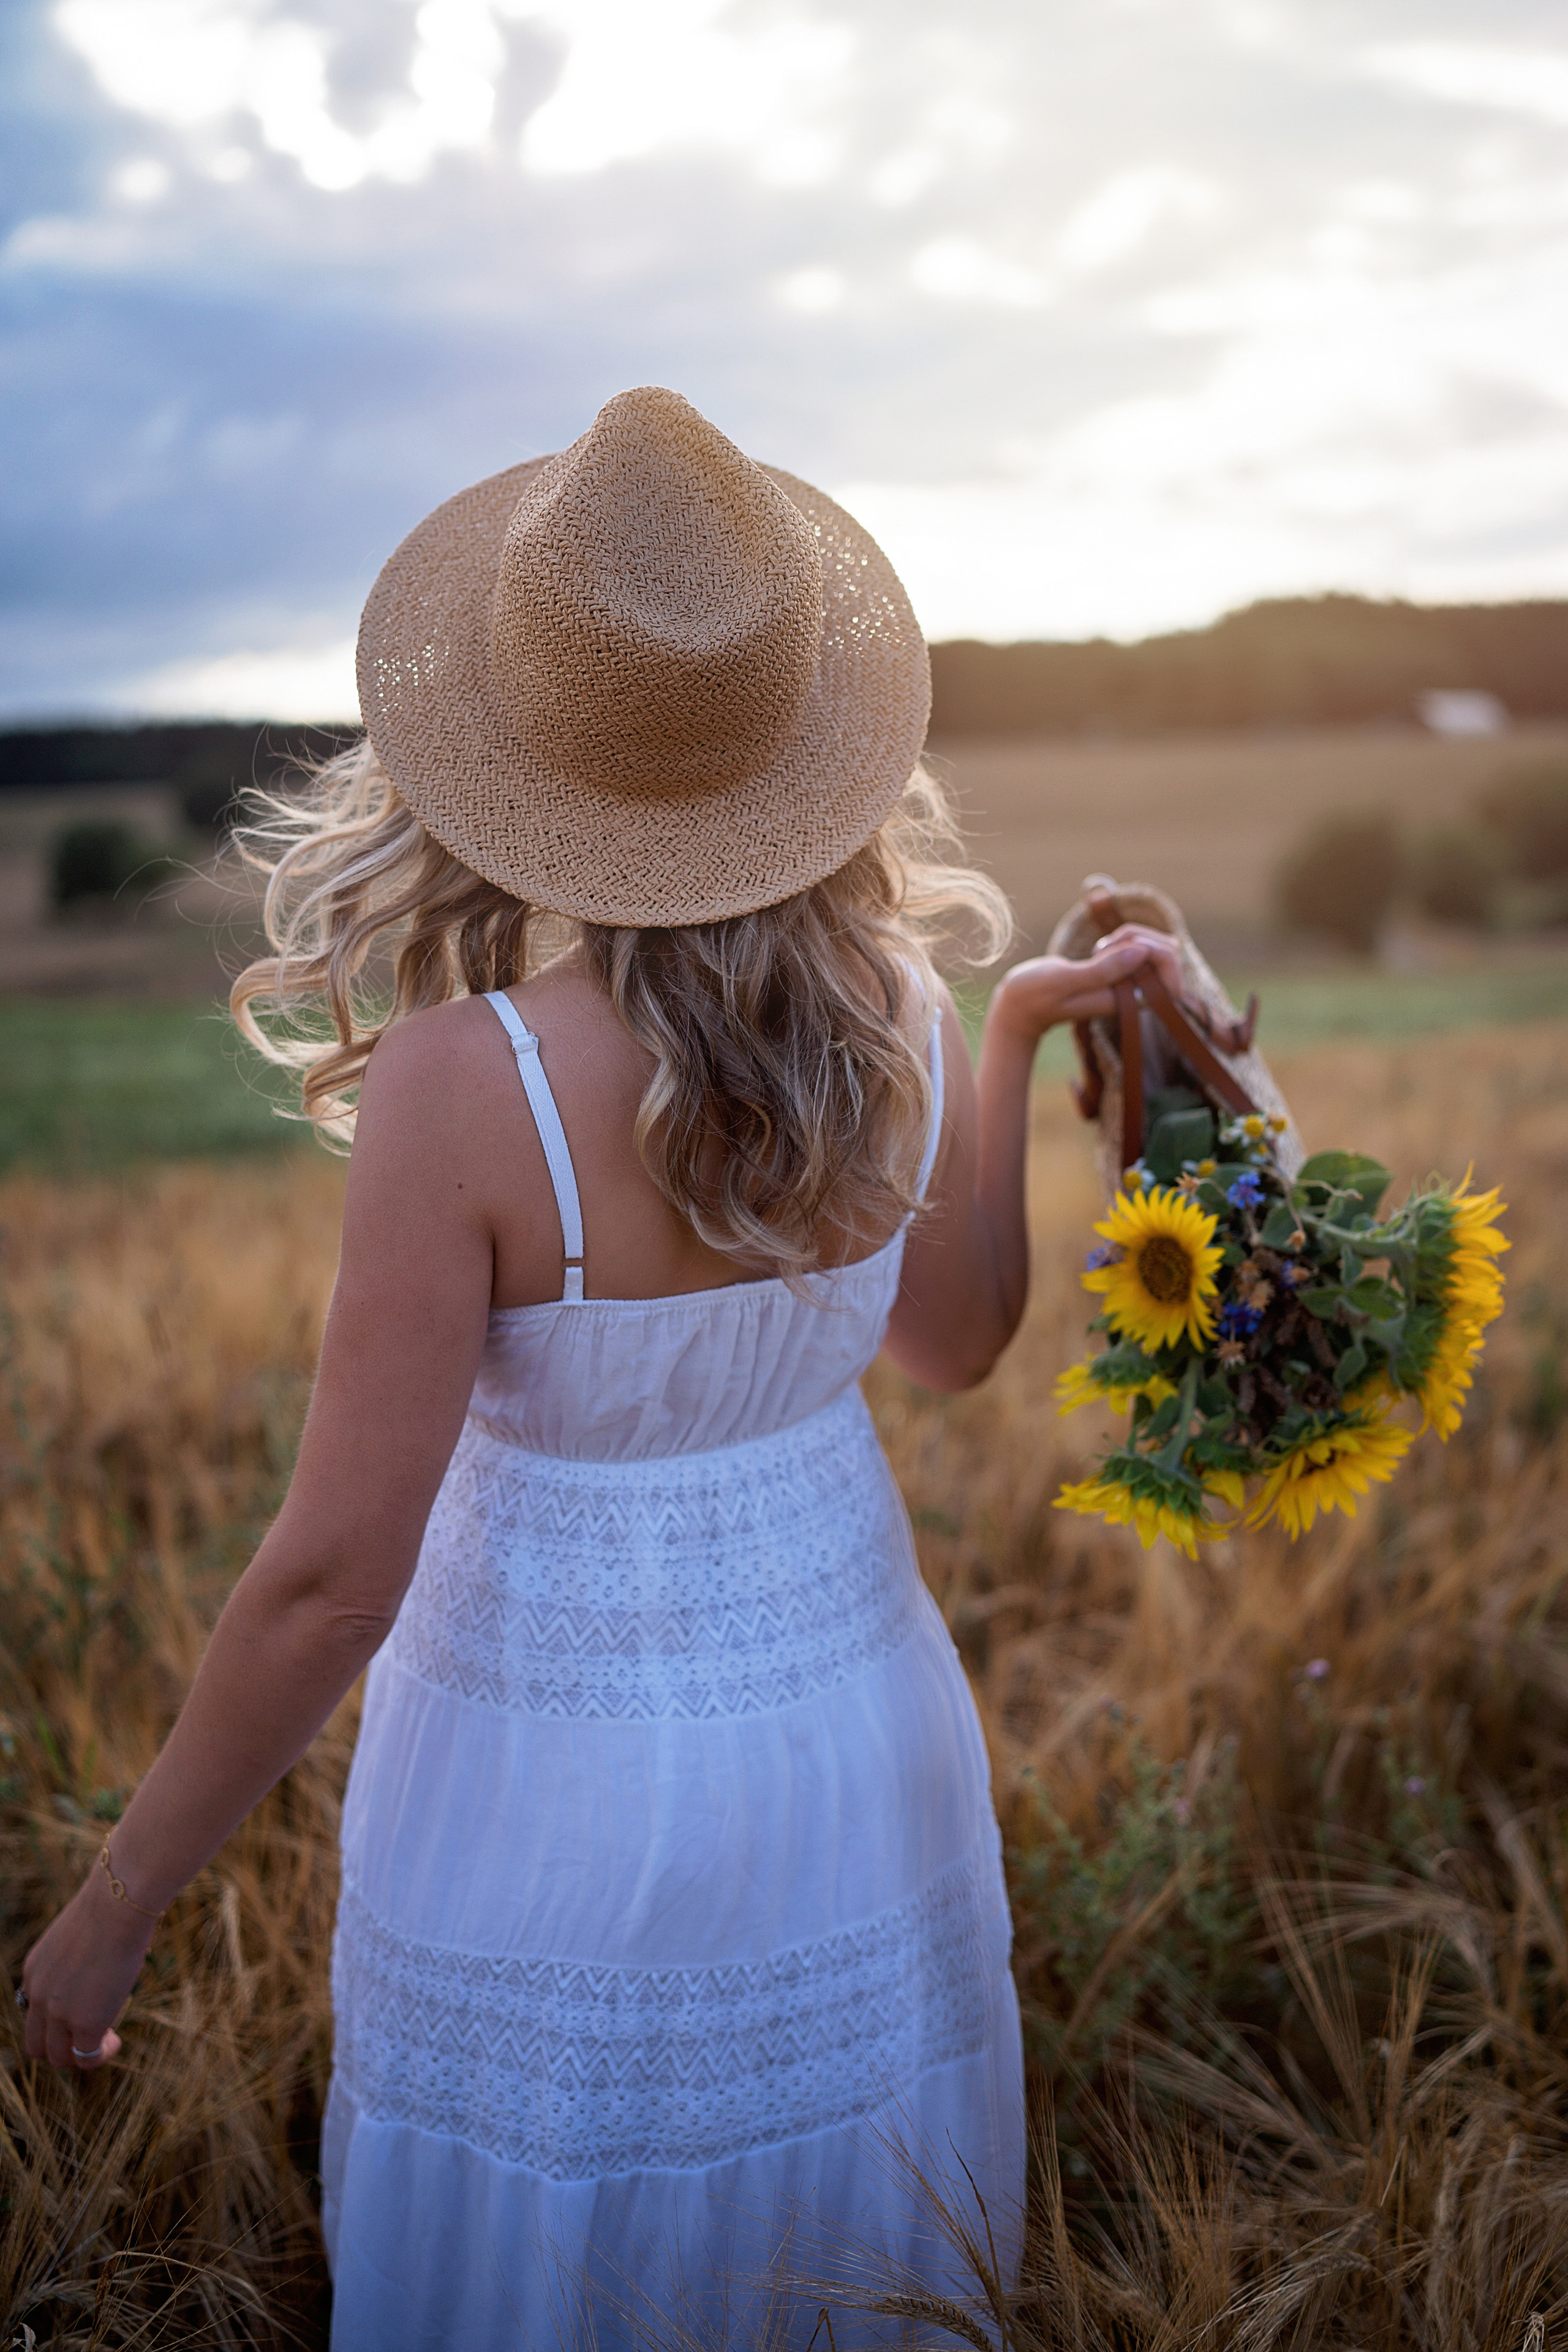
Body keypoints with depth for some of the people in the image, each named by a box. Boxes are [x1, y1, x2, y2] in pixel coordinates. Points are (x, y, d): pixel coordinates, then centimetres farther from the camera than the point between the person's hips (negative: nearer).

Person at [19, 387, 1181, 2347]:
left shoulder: (467, 1084, -27)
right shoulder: (897, 1019, -12)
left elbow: (333, 1574, -21)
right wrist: (1015, 1042, 13)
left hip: (563, 1784, -5)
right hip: (863, 1735, 5)